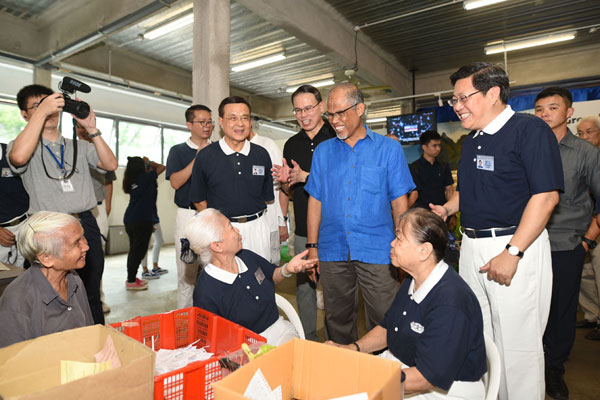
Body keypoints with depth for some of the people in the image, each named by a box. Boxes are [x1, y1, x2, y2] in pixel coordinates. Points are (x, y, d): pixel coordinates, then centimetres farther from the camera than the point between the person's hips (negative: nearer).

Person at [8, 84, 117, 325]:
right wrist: (41, 111, -16)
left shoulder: (79, 147, 16)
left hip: (86, 225, 3)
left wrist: (91, 129, -7)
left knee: (91, 296, 12)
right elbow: (19, 157, -20)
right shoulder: (21, 145, 6)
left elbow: (110, 165, 1)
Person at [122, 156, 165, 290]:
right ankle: (131, 281, 3)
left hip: (129, 219, 8)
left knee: (134, 249, 16)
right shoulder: (145, 177, -10)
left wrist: (146, 163, 21)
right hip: (142, 220, -8)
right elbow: (162, 167, -3)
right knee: (139, 250, -1)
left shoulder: (131, 181, 10)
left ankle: (131, 278, 25)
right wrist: (150, 163, 10)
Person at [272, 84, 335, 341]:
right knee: (304, 285, 11)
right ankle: (307, 341, 27)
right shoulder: (292, 144, 14)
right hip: (303, 230, 5)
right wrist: (285, 181, -4)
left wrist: (306, 176, -15)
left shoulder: (337, 138, -3)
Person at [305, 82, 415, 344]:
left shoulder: (389, 149, 3)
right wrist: (312, 246, 5)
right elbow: (316, 201, 9)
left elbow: (399, 203, 2)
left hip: (376, 251, -2)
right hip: (332, 251, 3)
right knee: (337, 320, 14)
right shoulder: (323, 151, 10)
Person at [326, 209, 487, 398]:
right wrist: (350, 349, -2)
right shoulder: (413, 282, 3)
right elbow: (387, 327, 12)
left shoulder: (450, 304, -28)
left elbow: (427, 377, -26)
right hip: (401, 366, 8)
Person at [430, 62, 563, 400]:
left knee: (517, 344, 4)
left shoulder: (530, 130, -10)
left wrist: (512, 252, -22)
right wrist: (446, 209, 6)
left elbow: (546, 195, -18)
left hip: (516, 246, -8)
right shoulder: (472, 141, 14)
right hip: (472, 246, 8)